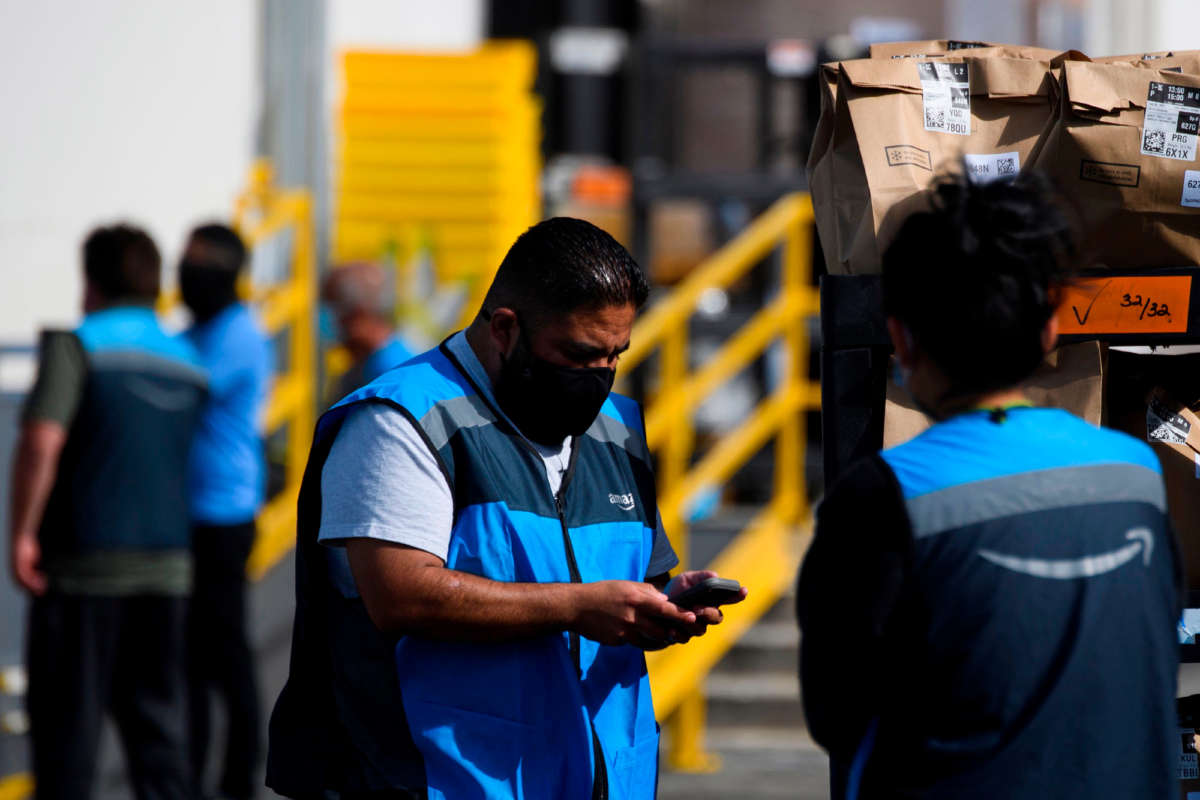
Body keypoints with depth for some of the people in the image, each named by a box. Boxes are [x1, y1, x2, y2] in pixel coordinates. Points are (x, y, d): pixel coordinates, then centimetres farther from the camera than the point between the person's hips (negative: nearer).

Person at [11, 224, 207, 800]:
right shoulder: (188, 363, 10)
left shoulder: (77, 346, -9)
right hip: (167, 559, 5)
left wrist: (23, 532, -17)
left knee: (68, 714, 4)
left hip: (85, 562, -5)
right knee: (156, 710, 10)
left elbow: (42, 439, -21)